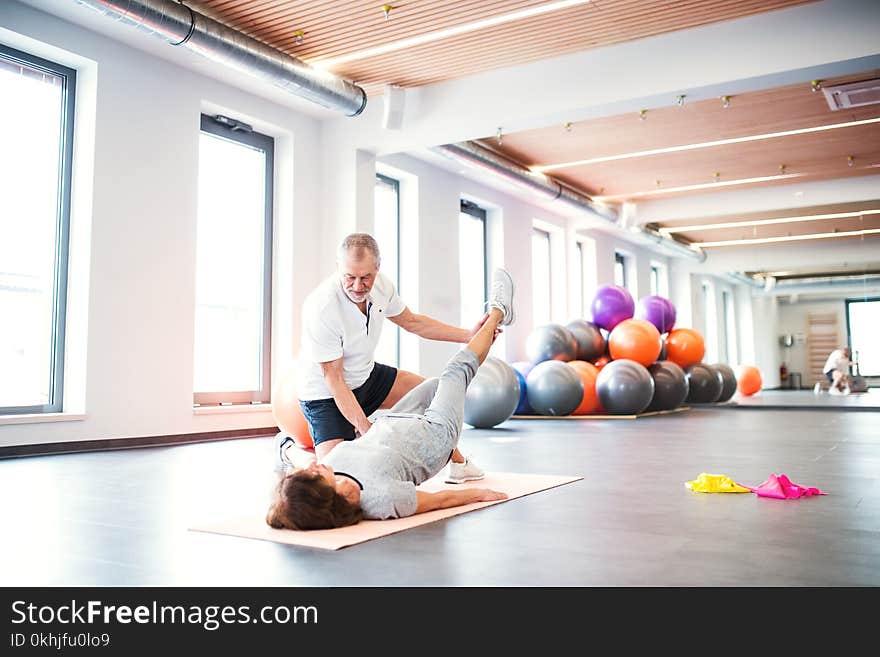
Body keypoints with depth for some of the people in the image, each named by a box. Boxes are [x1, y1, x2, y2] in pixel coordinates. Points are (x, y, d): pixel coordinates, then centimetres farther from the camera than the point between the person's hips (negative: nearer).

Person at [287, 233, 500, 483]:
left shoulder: (381, 285, -12)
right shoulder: (320, 307, -32)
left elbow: (412, 322, 7)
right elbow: (334, 380, -28)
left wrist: (468, 335, 1)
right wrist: (366, 428, -35)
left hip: (366, 376, 7)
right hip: (325, 394, -7)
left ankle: (458, 465, 28)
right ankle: (289, 449, 14)